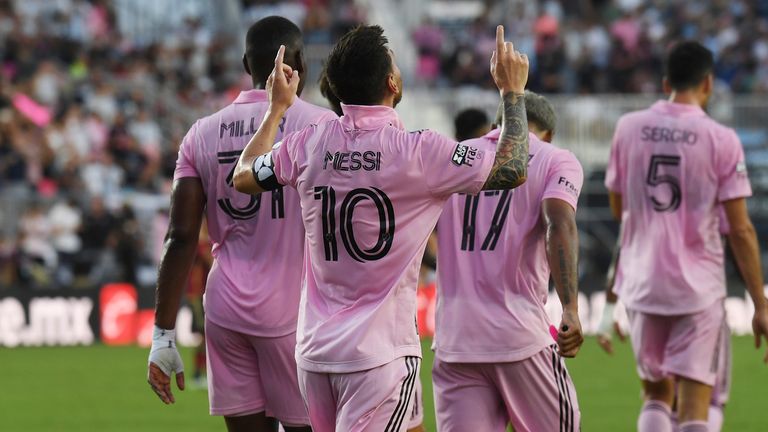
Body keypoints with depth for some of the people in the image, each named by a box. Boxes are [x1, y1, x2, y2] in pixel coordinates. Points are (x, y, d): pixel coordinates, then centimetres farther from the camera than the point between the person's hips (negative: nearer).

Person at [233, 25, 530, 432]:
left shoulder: (307, 146, 3)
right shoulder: (417, 152, -12)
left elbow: (243, 177, 22)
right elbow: (512, 170, -3)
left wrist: (276, 108, 34)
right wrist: (512, 92, 9)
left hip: (313, 351, 6)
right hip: (380, 353, -6)